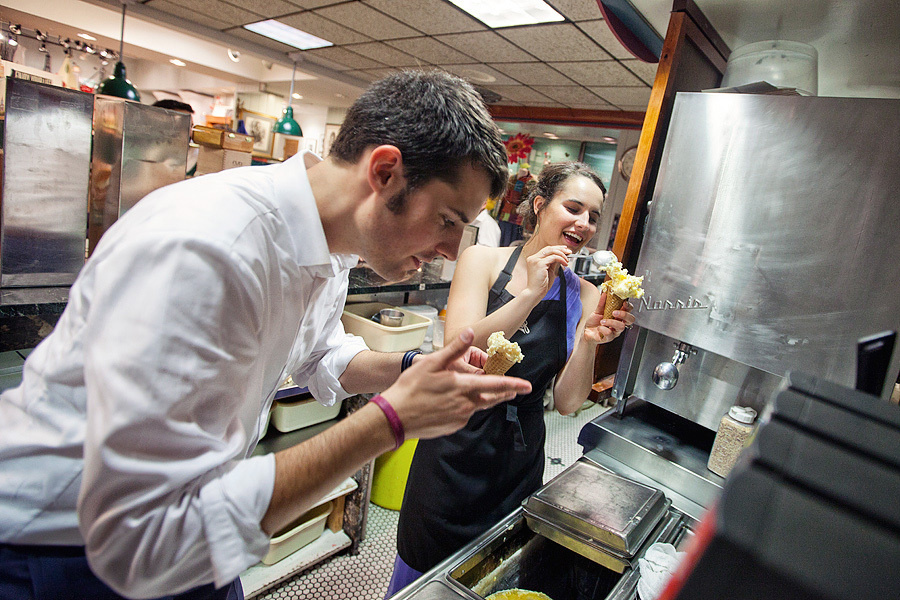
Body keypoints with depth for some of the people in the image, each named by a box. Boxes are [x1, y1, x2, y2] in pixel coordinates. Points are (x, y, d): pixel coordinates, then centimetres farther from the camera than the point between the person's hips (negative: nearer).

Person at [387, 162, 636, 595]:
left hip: (520, 460, 3)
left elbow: (567, 403, -4)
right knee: (422, 575, 16)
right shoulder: (483, 260, -10)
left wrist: (590, 341, -21)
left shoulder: (583, 297, -2)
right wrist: (531, 294, -28)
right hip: (458, 446, -2)